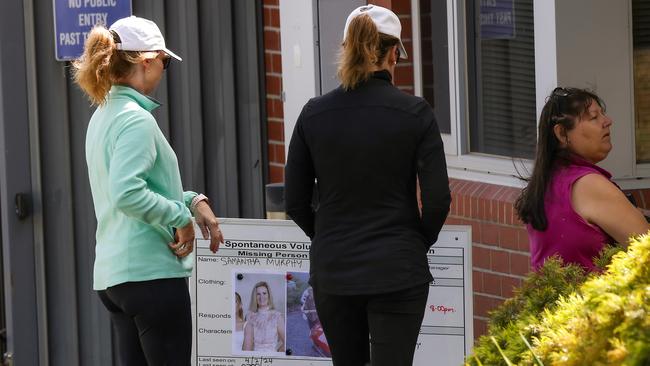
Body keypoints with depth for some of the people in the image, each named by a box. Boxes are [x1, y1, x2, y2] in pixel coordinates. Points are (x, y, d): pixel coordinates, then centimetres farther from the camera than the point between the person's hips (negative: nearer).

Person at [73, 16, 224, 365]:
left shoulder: (103, 116, 15)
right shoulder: (137, 120, -14)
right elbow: (127, 194, -26)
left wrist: (192, 200, 12)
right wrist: (181, 218, -14)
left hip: (112, 272, 9)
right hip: (150, 271, -9)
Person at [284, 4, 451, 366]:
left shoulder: (314, 113, -1)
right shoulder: (413, 112, -8)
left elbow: (295, 203, 3)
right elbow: (437, 198, -9)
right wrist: (419, 241, 8)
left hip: (332, 269, 3)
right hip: (398, 269, -3)